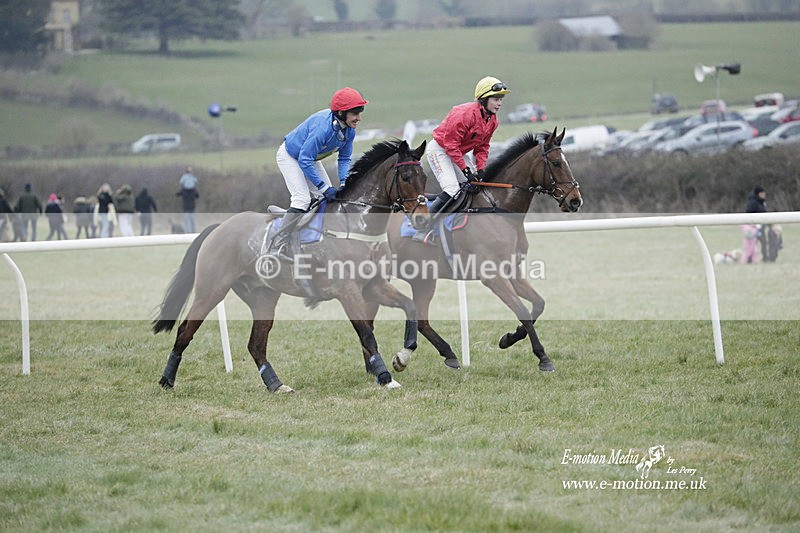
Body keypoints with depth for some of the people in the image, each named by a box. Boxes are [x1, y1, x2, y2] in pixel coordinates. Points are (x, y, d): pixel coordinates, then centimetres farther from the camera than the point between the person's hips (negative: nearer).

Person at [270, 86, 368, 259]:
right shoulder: (323, 127, -40)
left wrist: (344, 183, -17)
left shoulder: (349, 130, -15)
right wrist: (323, 188, -33)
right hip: (289, 156, -9)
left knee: (329, 197, 5)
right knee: (302, 199, -20)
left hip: (309, 157, 9)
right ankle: (277, 248, -18)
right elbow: (304, 160, -36)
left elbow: (344, 158, 0)